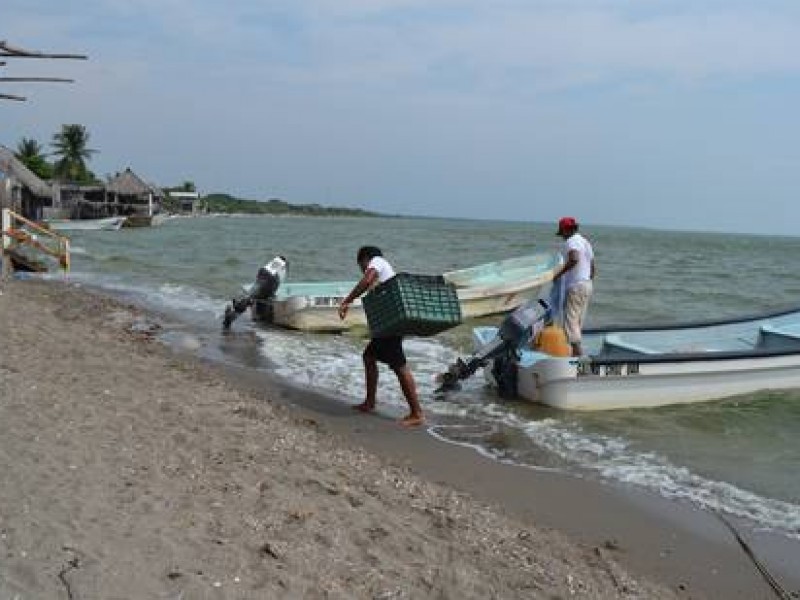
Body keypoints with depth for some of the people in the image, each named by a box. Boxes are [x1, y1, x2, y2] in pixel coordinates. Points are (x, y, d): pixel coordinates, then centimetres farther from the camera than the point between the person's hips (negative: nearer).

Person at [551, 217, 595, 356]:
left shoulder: (571, 242, -10)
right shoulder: (586, 242, 19)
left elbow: (574, 260, -30)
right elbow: (592, 268, 23)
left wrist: (558, 274, -24)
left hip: (575, 286, -9)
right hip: (587, 285, 9)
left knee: (571, 319, -11)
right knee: (579, 321, 13)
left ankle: (577, 349, -21)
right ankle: (577, 351, 16)